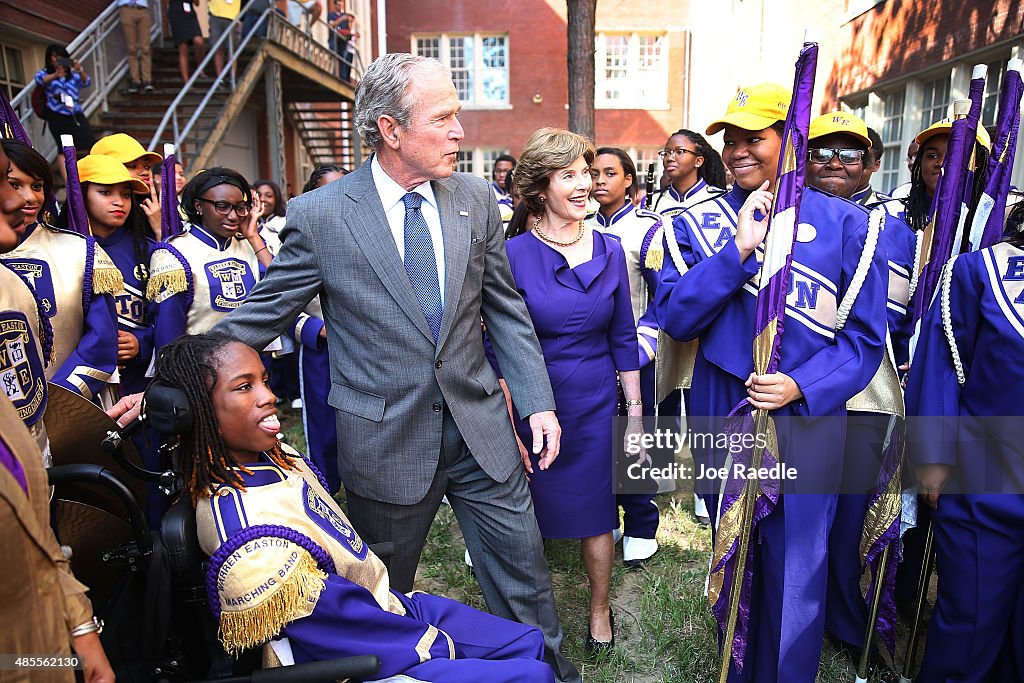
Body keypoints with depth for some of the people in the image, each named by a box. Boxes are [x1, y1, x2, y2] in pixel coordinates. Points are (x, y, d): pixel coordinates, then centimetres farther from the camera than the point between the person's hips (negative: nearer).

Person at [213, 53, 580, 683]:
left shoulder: (476, 199, 0)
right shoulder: (318, 216, -10)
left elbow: (506, 310, 5)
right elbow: (258, 317, -2)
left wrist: (538, 402, 1)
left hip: (481, 429, 3)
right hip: (386, 440, -2)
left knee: (525, 583, 15)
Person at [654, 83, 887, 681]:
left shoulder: (844, 224, -3)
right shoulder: (701, 223, 0)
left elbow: (866, 336, -3)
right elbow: (674, 317, -12)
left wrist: (801, 386, -18)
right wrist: (739, 248, -20)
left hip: (806, 422, -1)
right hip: (721, 418, 2)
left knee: (795, 577, 9)